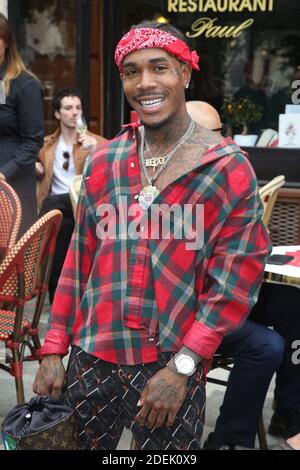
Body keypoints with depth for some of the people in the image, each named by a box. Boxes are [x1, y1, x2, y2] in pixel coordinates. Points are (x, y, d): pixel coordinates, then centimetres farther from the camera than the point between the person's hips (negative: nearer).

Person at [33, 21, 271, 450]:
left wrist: (182, 367, -14)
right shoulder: (103, 163, 5)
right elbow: (79, 260, 9)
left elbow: (235, 279, -9)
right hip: (91, 360, 4)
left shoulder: (229, 170, -7)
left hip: (172, 366, -3)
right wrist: (53, 350, 6)